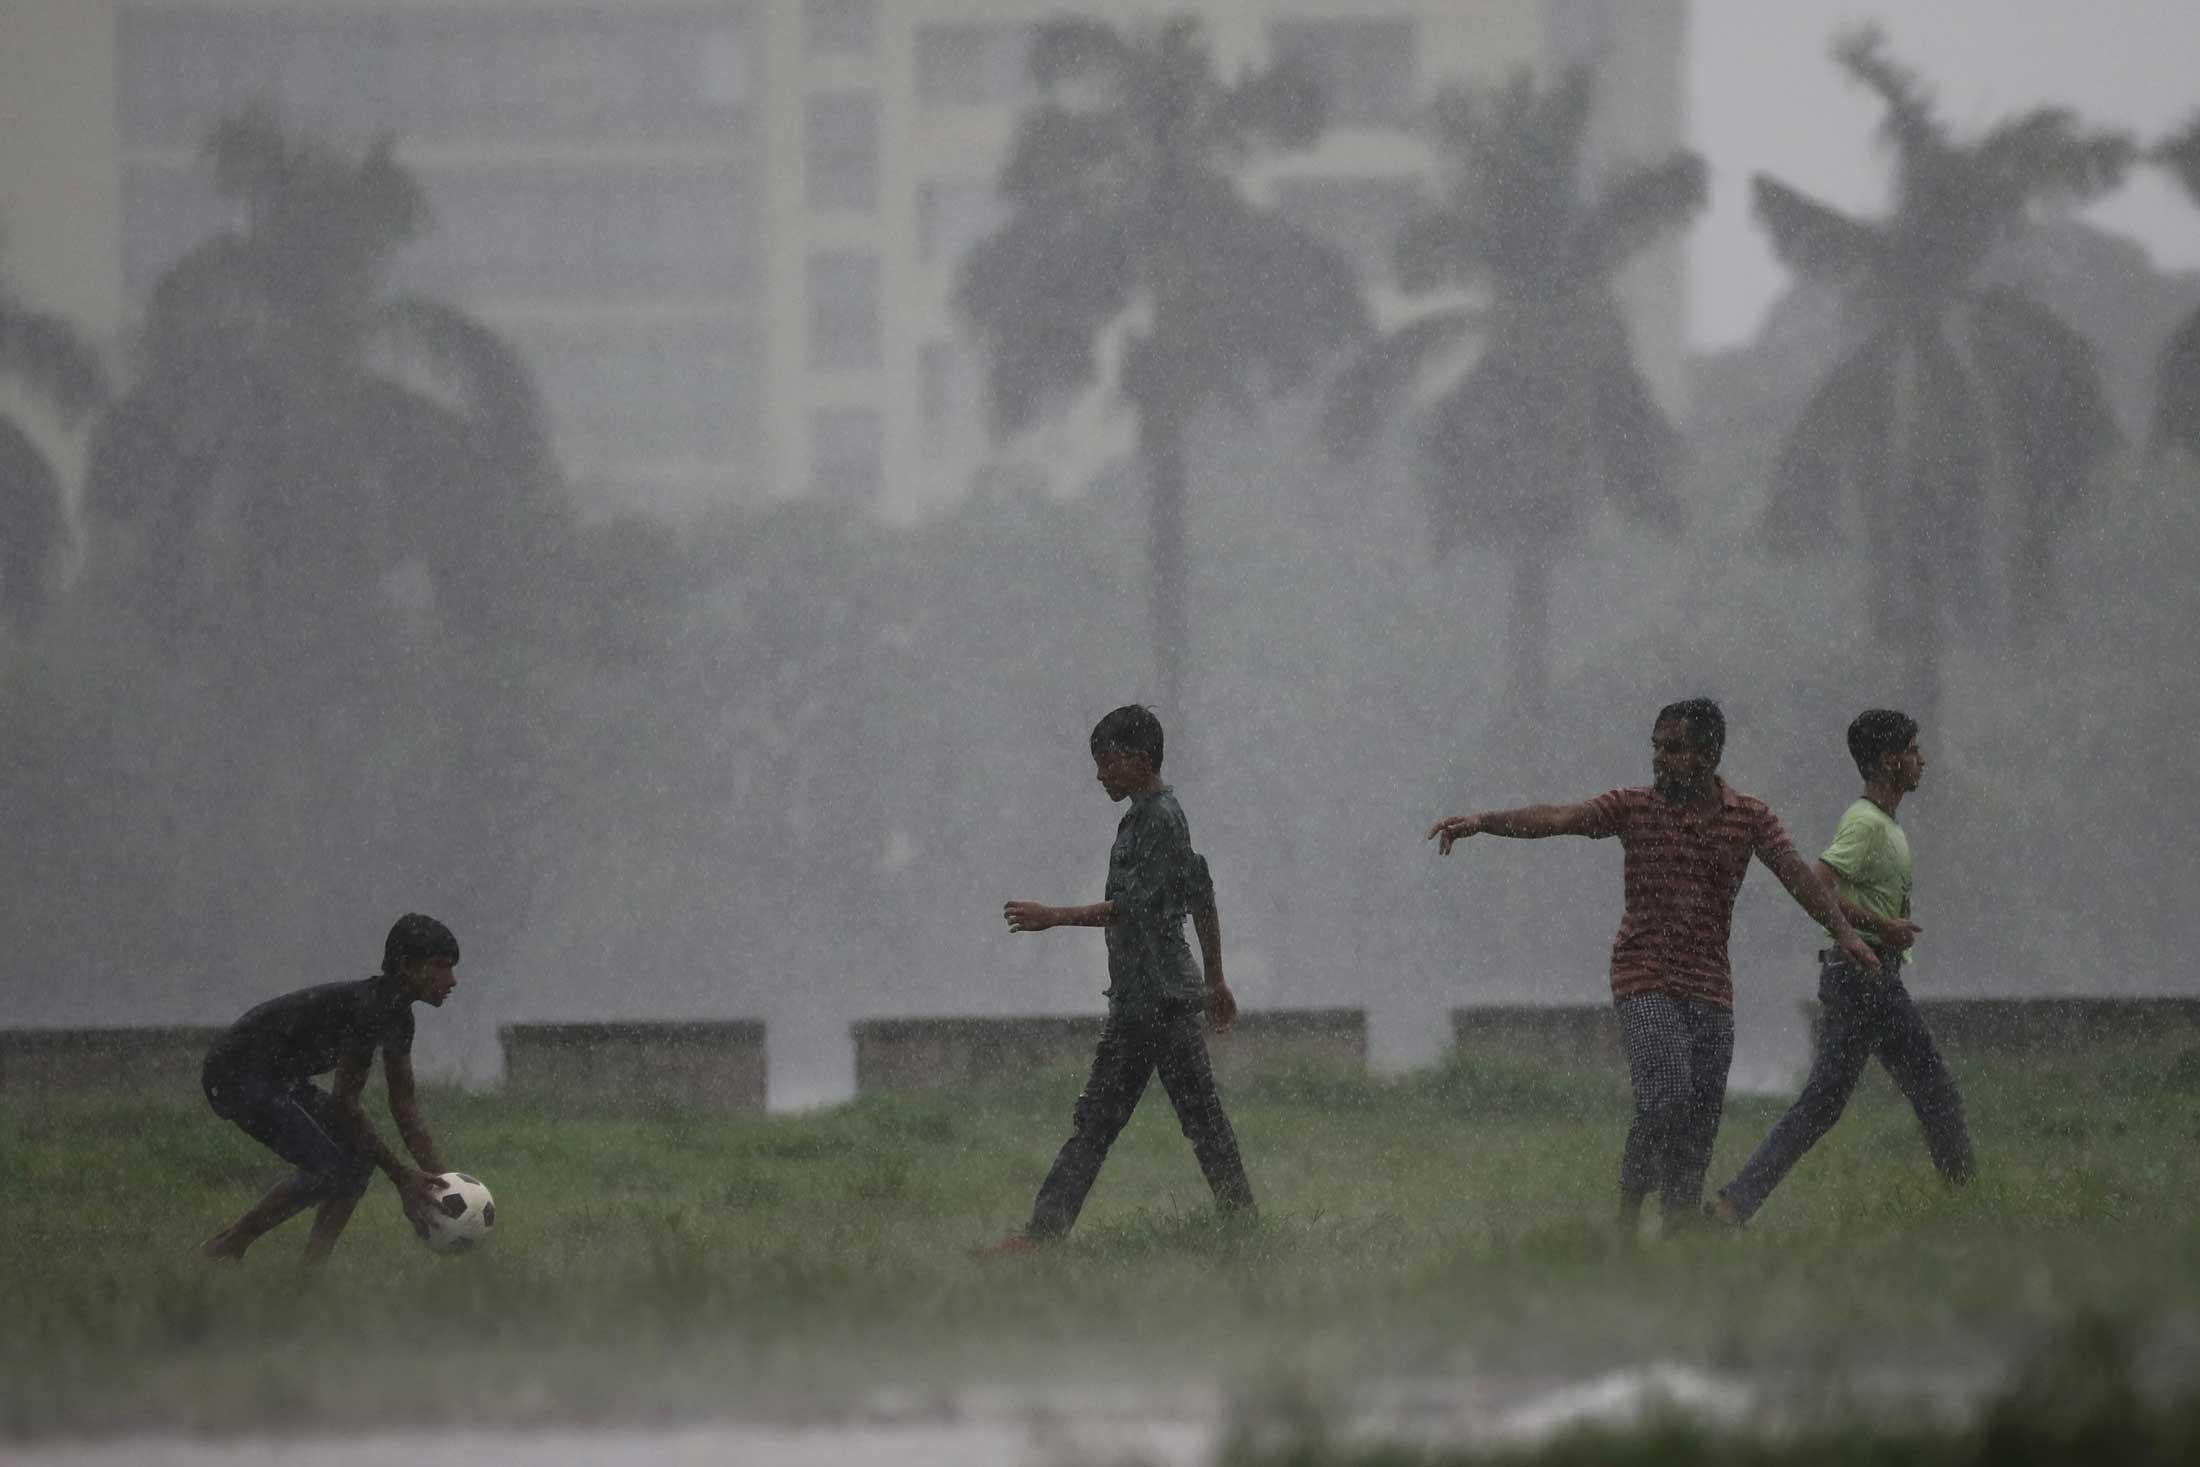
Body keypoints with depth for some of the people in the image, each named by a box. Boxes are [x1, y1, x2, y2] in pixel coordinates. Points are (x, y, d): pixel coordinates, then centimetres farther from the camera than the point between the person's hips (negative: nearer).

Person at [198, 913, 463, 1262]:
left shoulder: (397, 1018, 5)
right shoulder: (368, 1008, -25)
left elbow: (404, 1106, 12)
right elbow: (343, 1102, -25)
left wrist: (440, 1178, 4)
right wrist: (401, 1177, -22)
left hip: (276, 1077, 11)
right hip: (236, 1073, -11)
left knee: (359, 1154, 4)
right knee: (329, 1169, -19)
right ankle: (224, 1249, -11)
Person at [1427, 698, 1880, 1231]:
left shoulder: (1749, 817, 6)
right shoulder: (1634, 807, 0)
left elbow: (1794, 872, -3)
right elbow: (1557, 818, -11)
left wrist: (1843, 930, -17)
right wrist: (1481, 822, -25)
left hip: (1710, 987, 3)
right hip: (1645, 981, -3)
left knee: (1702, 1117, 2)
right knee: (1666, 1096, -19)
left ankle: (1681, 1226, 9)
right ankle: (1629, 1209, -6)